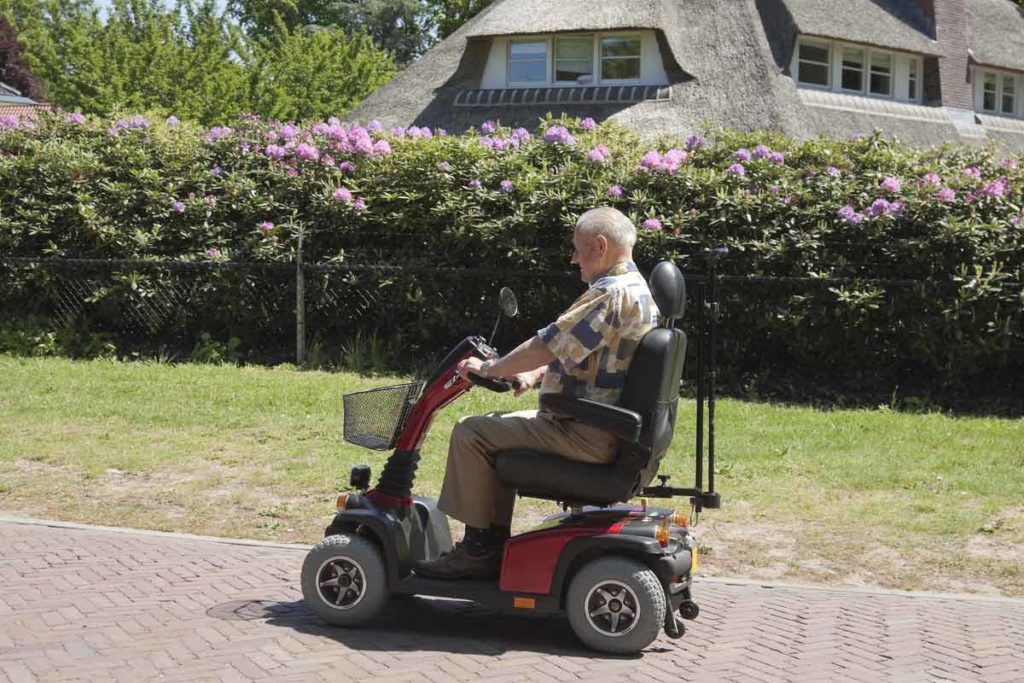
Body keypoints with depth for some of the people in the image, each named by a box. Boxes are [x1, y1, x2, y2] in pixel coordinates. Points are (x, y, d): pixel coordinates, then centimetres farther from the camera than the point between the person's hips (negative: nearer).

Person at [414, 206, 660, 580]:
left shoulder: (610, 294, -20)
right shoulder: (638, 290, 14)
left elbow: (546, 347, -20)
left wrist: (489, 368, -7)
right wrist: (535, 375, 13)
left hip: (587, 436, -11)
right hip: (606, 427, 11)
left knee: (471, 433, -8)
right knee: (498, 428, 24)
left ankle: (477, 549, 0)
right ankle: (493, 545, 21)